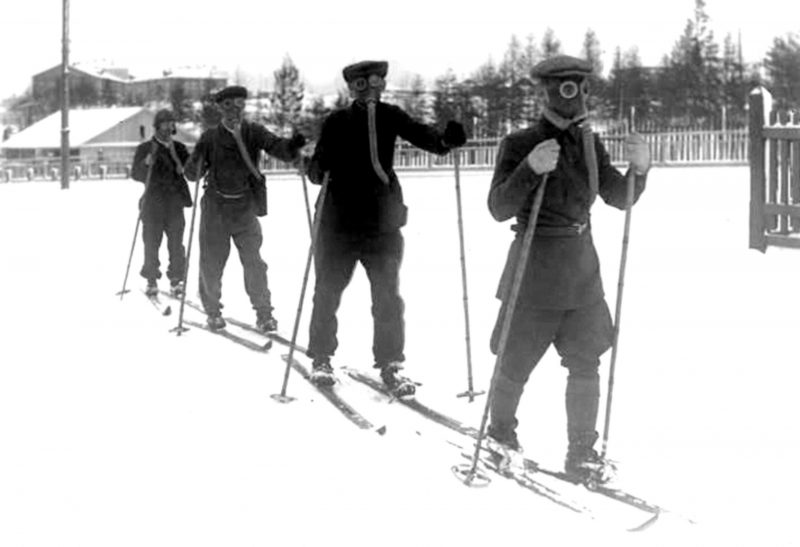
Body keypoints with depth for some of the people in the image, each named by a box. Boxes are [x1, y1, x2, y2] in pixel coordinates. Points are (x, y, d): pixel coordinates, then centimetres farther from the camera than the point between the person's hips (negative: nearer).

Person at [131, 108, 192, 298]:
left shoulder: (179, 149, 12)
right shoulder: (145, 149, 4)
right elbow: (136, 174, -2)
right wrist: (146, 164, -22)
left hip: (175, 203, 2)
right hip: (153, 203, -2)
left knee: (176, 244, -1)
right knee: (151, 243, -1)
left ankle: (176, 280, 6)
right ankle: (151, 280, 9)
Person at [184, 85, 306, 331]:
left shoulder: (254, 132, 0)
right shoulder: (210, 137, -1)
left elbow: (277, 147, -15)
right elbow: (192, 173, -2)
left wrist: (292, 146, -38)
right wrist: (198, 159, -24)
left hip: (245, 208, 0)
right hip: (215, 208, 0)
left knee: (253, 261, -9)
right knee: (211, 262, 5)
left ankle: (264, 313, 2)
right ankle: (213, 311, 25)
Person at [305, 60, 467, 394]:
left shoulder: (390, 117, 2)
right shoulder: (336, 123, 2)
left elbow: (421, 135, -13)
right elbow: (318, 171, 4)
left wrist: (446, 138, -33)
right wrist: (316, 169, -18)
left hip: (382, 222, 0)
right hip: (338, 223, 0)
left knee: (387, 296, 0)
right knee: (327, 292, 6)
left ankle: (389, 365, 10)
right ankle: (321, 358, 21)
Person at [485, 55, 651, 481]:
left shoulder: (589, 143, 6)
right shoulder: (520, 144, -10)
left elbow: (620, 198, 9)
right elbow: (499, 209, -16)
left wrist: (639, 169, -11)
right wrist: (530, 169, -32)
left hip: (582, 270, 5)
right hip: (536, 269, -4)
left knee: (586, 363, 3)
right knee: (516, 362, 7)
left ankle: (581, 453, 12)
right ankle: (500, 434, 31)